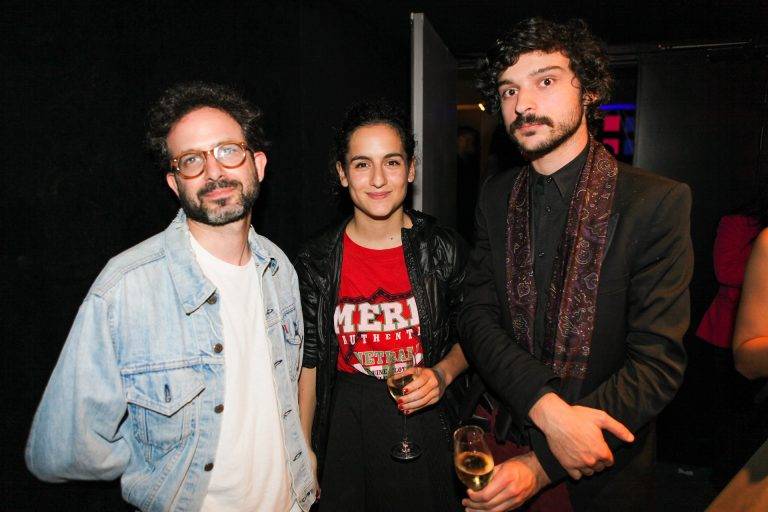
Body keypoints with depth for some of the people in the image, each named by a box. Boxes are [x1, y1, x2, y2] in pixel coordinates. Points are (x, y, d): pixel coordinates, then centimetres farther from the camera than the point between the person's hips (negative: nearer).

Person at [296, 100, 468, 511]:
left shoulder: (444, 249, -9)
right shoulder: (316, 261, -7)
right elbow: (310, 361, 0)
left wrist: (442, 374, -16)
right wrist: (304, 450, 2)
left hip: (425, 420, 0)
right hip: (345, 427, 1)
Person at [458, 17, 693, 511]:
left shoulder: (658, 201, -15)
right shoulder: (496, 197, -2)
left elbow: (658, 362, -19)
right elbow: (477, 317, -8)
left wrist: (542, 465, -23)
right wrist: (548, 408, -24)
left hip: (607, 469, -3)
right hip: (507, 437, 3)